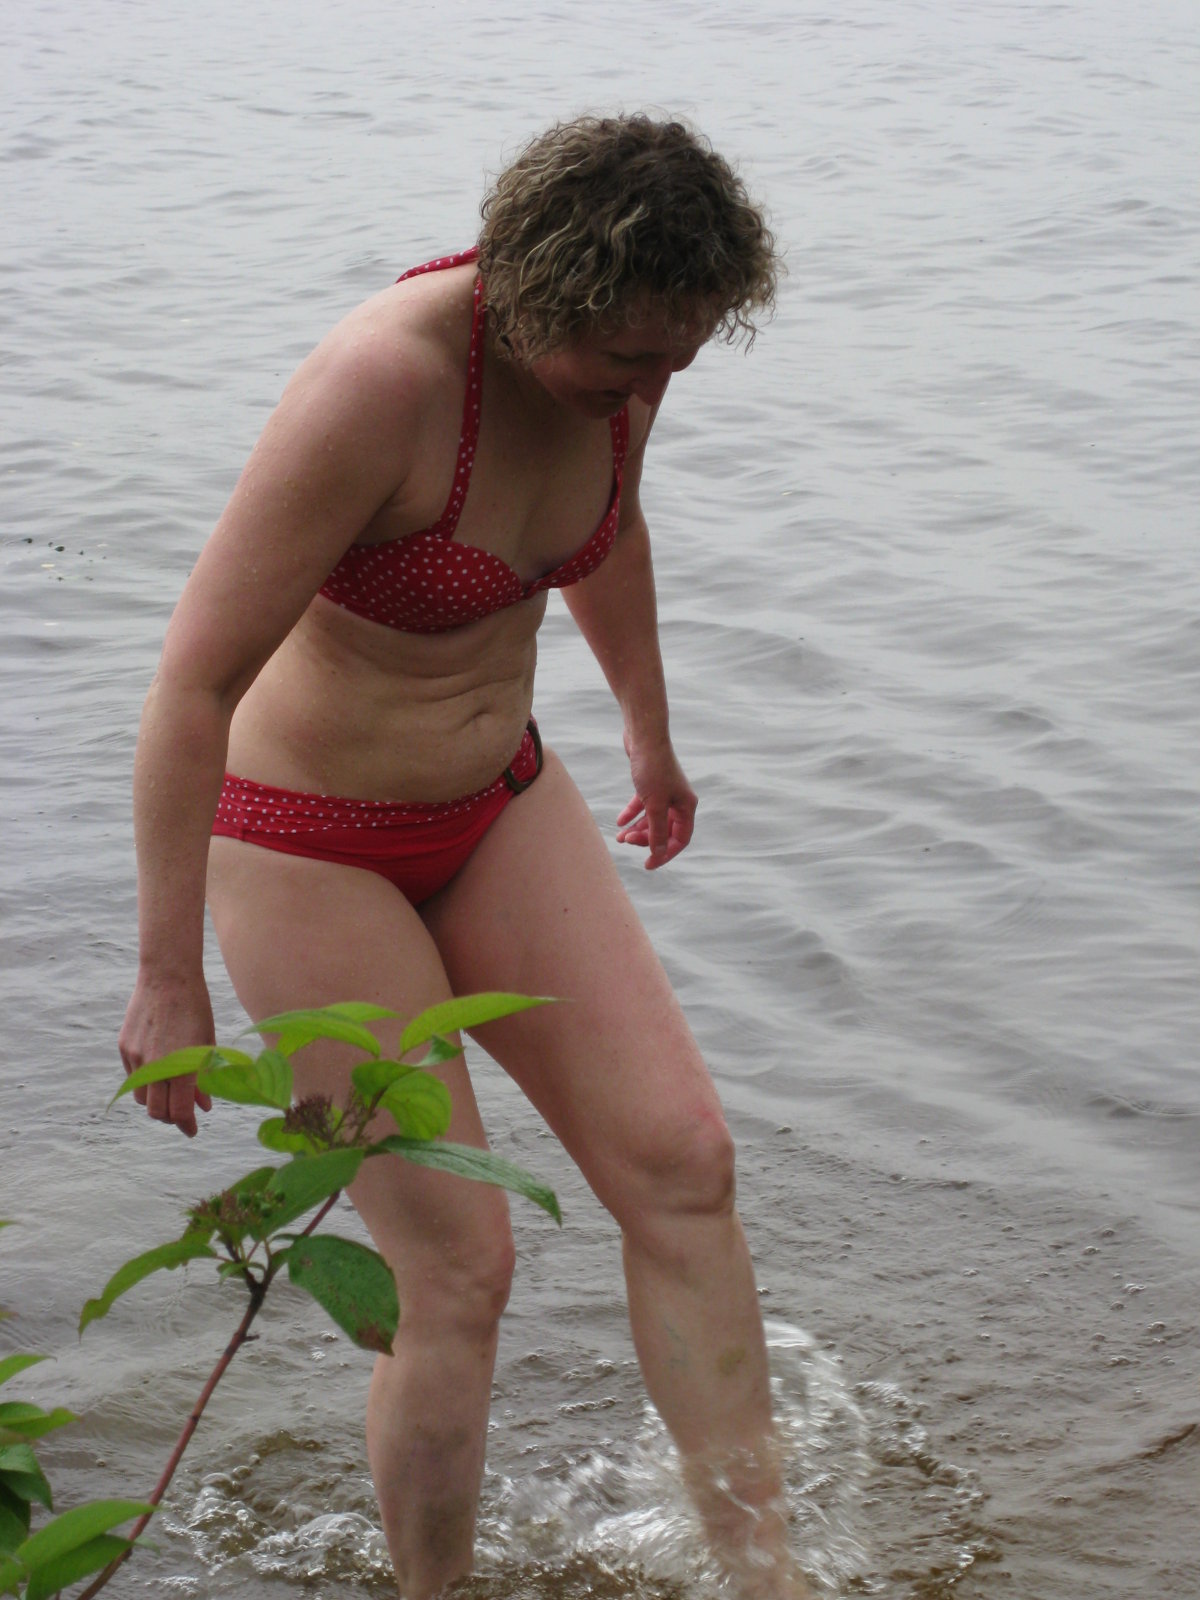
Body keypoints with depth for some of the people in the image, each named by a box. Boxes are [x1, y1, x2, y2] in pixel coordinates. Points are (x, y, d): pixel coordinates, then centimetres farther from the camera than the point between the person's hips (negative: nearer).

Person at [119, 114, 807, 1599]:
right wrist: (169, 974, -22)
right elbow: (195, 680, -27)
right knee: (460, 1267, -4)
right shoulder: (384, 380, -31)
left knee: (680, 1160, -4)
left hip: (495, 804, 7)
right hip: (304, 844, -6)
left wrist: (649, 732, 31)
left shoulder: (616, 355, -9)